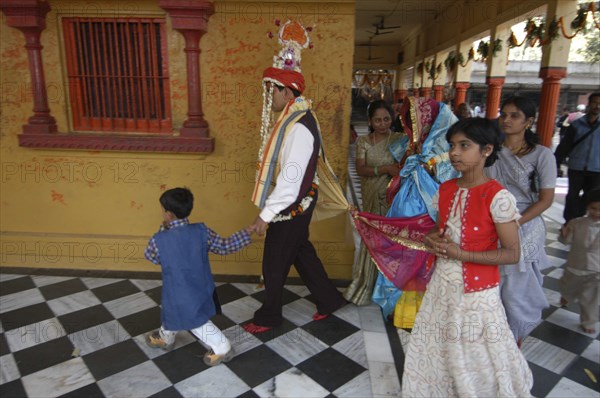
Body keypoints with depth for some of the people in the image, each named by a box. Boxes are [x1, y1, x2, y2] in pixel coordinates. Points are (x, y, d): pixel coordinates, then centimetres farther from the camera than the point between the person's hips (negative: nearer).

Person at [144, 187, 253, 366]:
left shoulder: (159, 240, -19)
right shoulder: (202, 231, -14)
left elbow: (150, 256, 3)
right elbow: (225, 246, -5)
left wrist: (163, 230, 5)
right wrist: (247, 233, 6)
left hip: (180, 297, -5)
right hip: (200, 291, 5)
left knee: (198, 323, 15)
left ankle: (223, 348, 21)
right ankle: (165, 338, 52)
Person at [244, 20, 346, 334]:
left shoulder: (298, 128, -26)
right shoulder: (292, 117, 4)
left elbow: (291, 179, -28)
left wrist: (265, 214, -23)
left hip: (291, 207, -9)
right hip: (294, 203, 9)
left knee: (275, 262, 8)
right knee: (301, 252, 21)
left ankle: (269, 316, 31)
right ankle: (328, 299, 39)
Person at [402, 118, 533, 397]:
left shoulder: (497, 197, -19)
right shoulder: (445, 190, 1)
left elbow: (512, 254, -17)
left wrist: (461, 254, -22)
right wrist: (432, 238, -7)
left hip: (476, 291, -6)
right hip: (442, 285, 6)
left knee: (476, 358, 11)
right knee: (435, 350, 19)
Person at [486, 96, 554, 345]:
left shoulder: (542, 155, -3)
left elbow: (546, 199, -5)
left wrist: (515, 223, -17)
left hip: (523, 232, -2)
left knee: (517, 290, 7)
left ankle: (515, 348, 28)